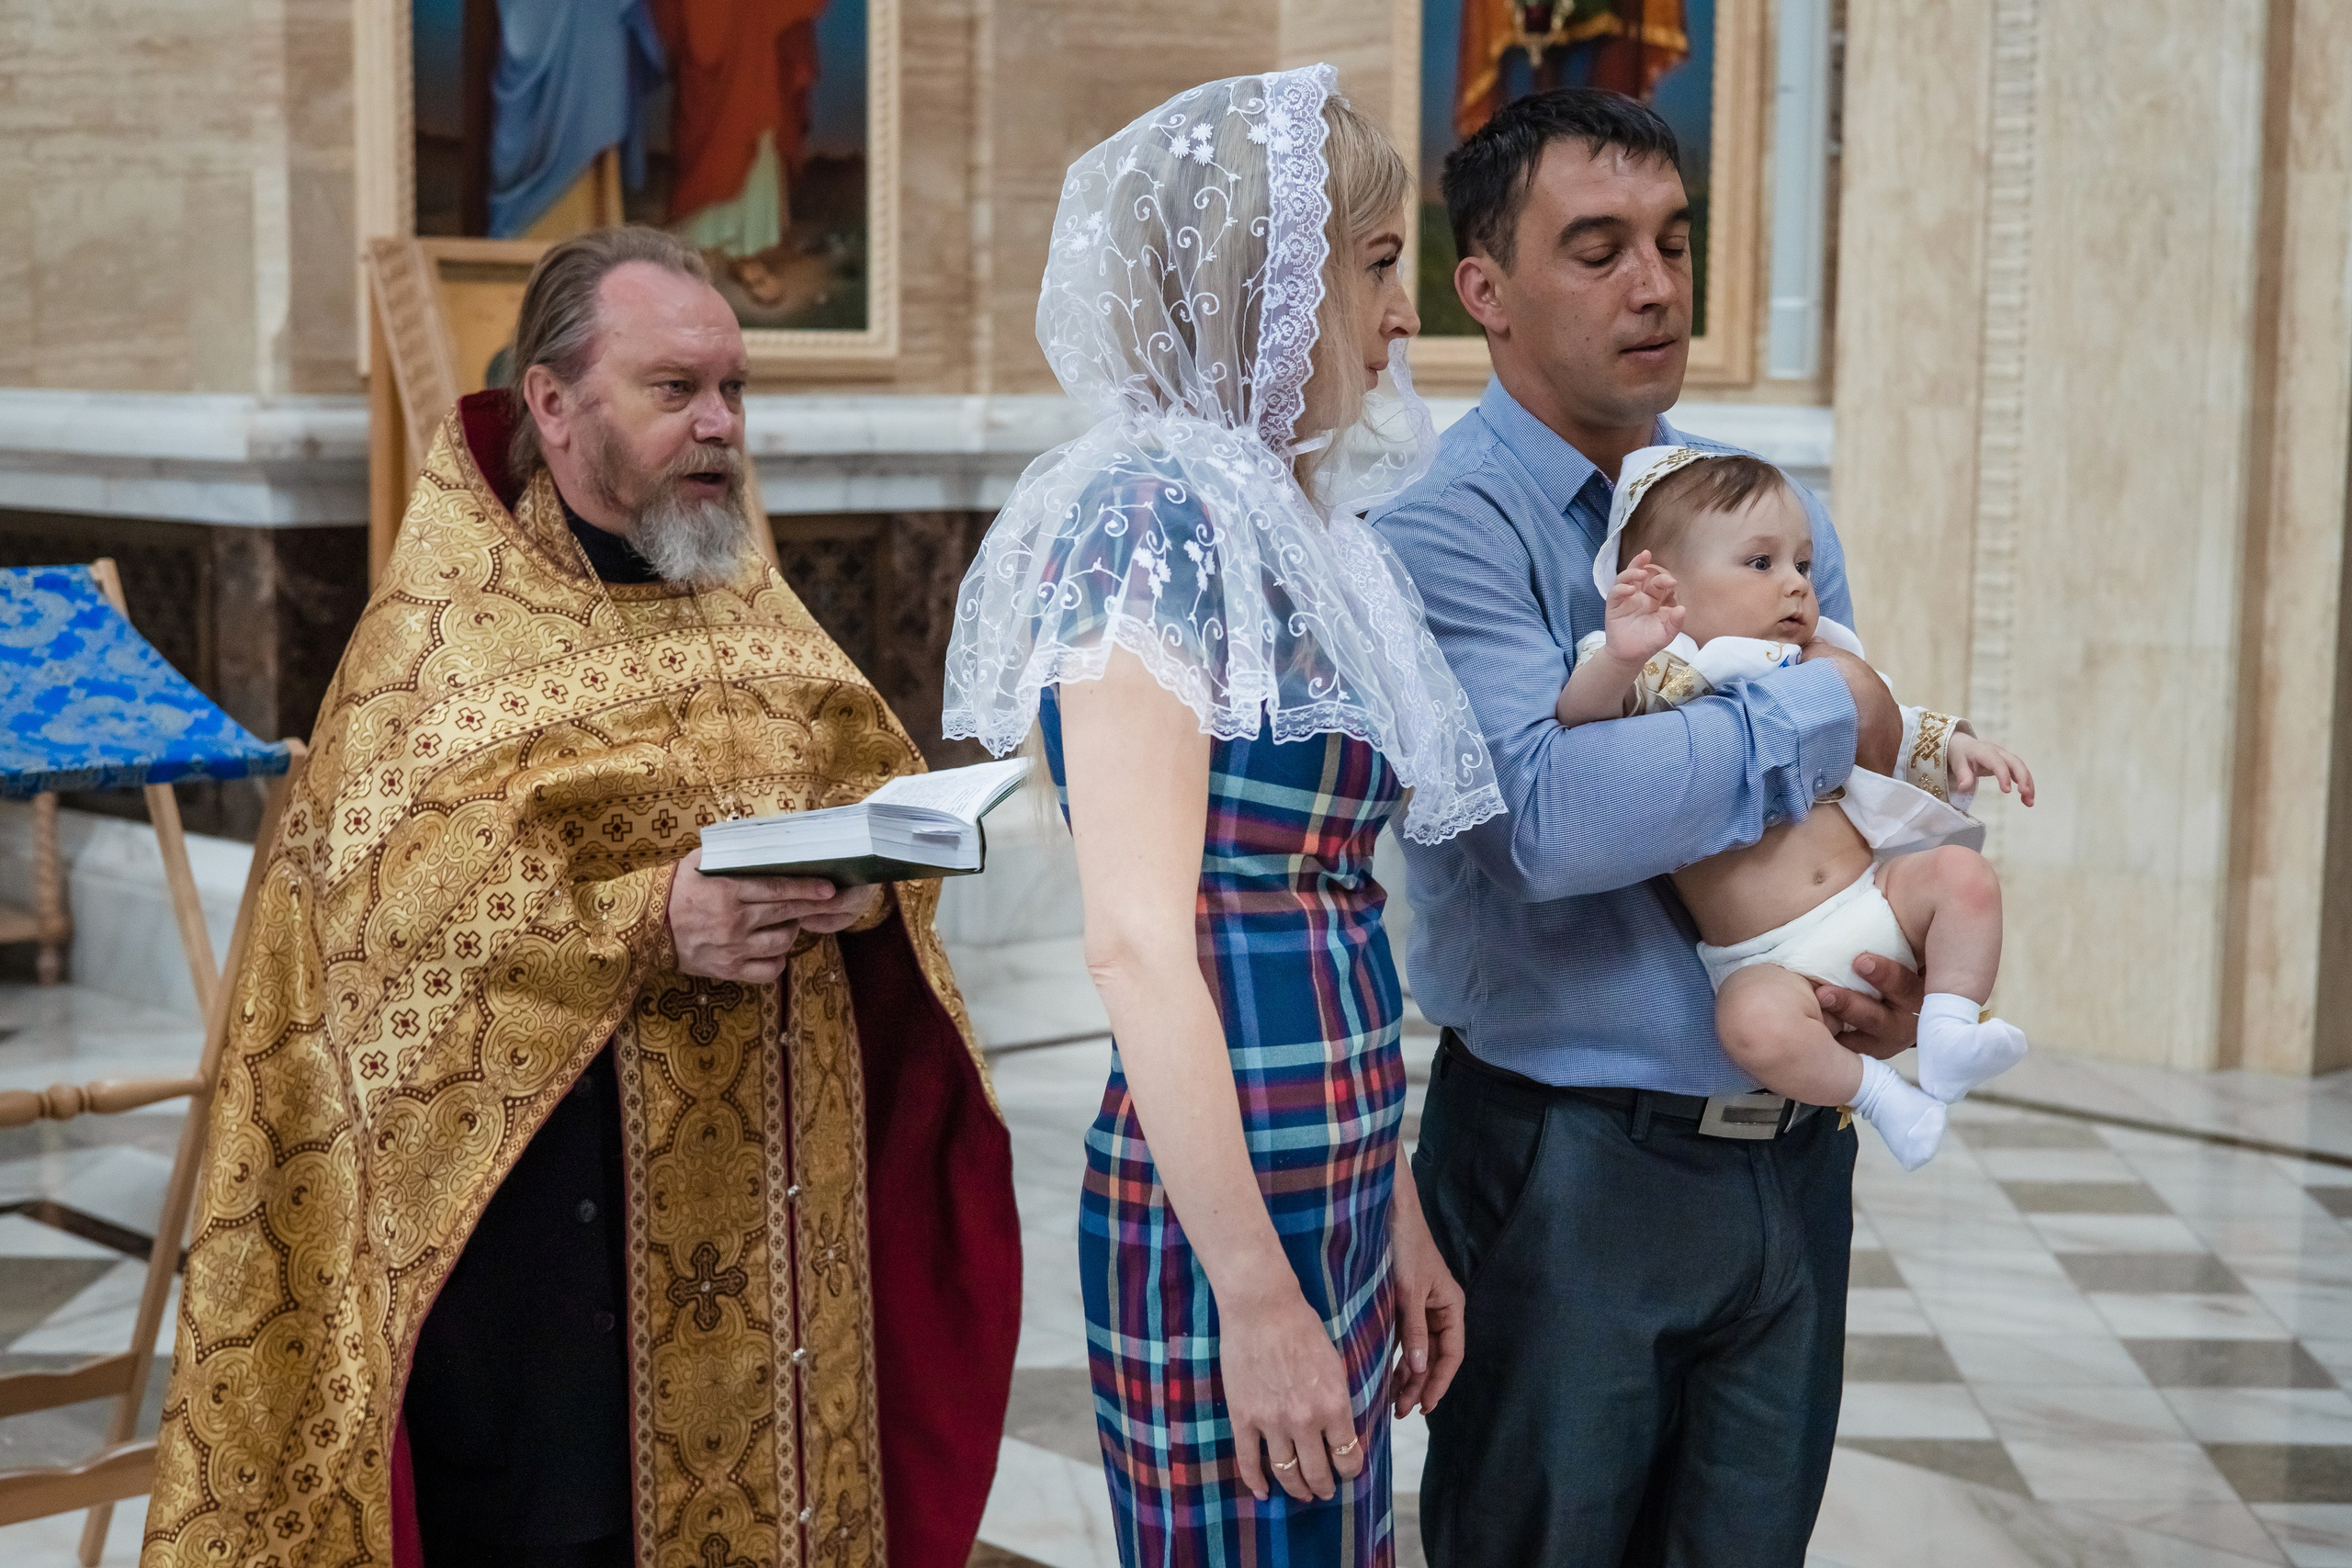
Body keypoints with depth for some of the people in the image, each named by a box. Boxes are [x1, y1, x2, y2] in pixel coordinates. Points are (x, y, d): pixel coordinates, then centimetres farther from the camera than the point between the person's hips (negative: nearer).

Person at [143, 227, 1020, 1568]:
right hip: (552, 1203, -5)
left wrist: (863, 878, -11)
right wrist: (647, 924, -25)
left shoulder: (752, 605, 13)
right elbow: (380, 903, -14)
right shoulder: (444, 627, -5)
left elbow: (882, 781, 12)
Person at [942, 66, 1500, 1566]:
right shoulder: (1157, 515, -13)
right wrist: (1253, 1293, -20)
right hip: (1222, 1213, -9)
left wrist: (1394, 1215, 18)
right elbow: (1135, 942, -19)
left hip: (1324, 1197, 9)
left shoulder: (1285, 530, 14)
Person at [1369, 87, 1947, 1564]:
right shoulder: (1445, 530, -14)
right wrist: (1827, 714, -18)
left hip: (1791, 1154, 6)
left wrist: (1911, 971, -11)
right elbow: (1553, 814, -29)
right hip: (1573, 1166, -6)